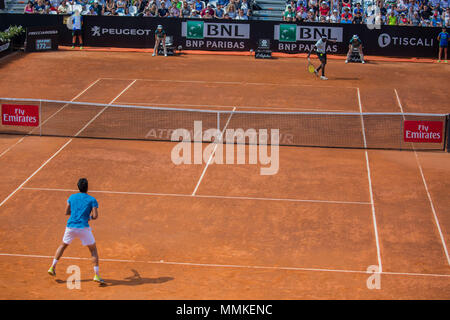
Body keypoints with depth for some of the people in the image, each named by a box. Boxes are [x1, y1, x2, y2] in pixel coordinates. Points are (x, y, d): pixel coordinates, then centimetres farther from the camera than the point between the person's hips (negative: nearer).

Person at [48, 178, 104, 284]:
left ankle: (52, 267, 23)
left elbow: (67, 212, 13)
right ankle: (96, 275, 0)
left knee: (63, 245, 28)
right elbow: (95, 216, -9)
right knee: (93, 250, 9)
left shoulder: (72, 197, 8)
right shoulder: (92, 200, -2)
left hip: (70, 227, 3)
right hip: (83, 228, -3)